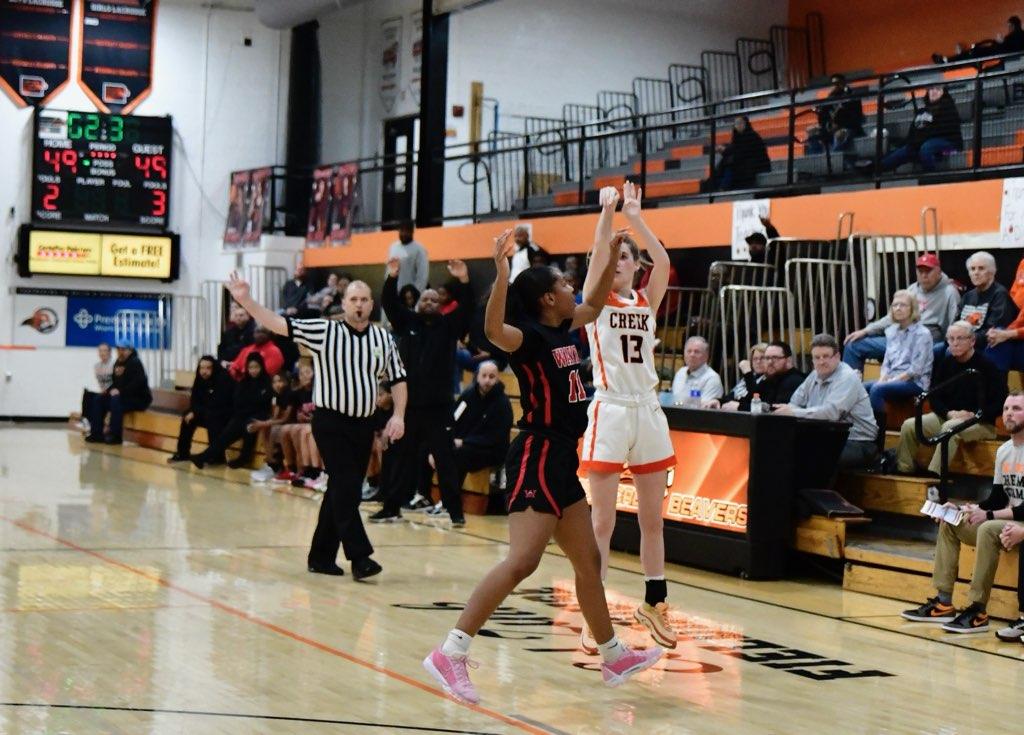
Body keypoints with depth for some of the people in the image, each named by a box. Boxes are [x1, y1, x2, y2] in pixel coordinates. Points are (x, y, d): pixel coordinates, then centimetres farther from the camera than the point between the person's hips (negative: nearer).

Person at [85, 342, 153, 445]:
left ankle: (115, 436, -29)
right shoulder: (118, 363, 12)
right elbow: (116, 382, 23)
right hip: (123, 396, 9)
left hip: (139, 398, -9)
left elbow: (139, 382, -27)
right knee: (98, 399, 1)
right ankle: (96, 433, -1)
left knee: (116, 401, -33)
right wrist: (108, 390, 2)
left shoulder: (135, 363, -14)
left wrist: (121, 391, -28)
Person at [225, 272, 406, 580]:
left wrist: (398, 416, 2)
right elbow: (279, 324, -10)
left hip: (363, 425, 5)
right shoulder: (323, 331, -3)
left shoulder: (384, 339, 8)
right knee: (346, 488, -15)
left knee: (343, 492, 10)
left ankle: (321, 556, 20)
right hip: (330, 422, -5)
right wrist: (246, 300, -20)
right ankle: (359, 556, -15)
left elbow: (397, 379, 15)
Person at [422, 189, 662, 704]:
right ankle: (451, 652, -21)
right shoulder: (530, 337, -13)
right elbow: (494, 329, -36)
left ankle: (614, 656, 30)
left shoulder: (564, 329, 11)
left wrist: (609, 236, 24)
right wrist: (501, 272, -48)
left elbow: (595, 299, 29)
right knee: (521, 561, -20)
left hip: (561, 463, 10)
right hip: (536, 459, -10)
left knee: (588, 561, 17)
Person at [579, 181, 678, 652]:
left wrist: (634, 218, -10)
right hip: (609, 412, -4)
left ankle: (654, 603, 23)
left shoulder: (647, 302, 10)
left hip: (648, 411, 4)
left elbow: (663, 262, -7)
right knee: (603, 521, -4)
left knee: (652, 519, 11)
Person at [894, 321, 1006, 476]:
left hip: (980, 423, -6)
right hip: (947, 417, 6)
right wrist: (949, 413, -11)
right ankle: (904, 469, -7)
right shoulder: (944, 363, 7)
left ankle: (934, 474, -40)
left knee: (950, 427, -37)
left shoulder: (987, 367, -9)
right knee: (909, 425, -14)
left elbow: (999, 404, -10)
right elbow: (934, 398, 10)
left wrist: (973, 415, -23)